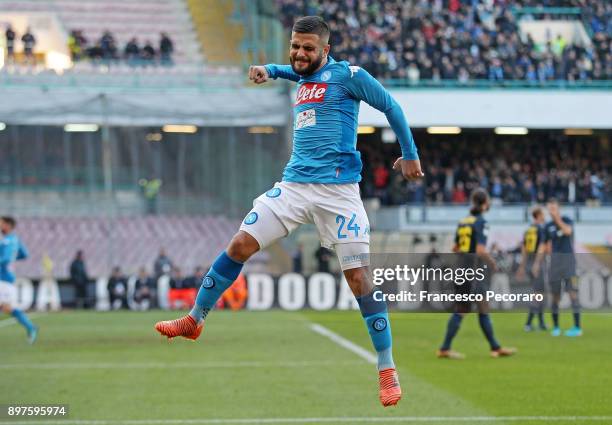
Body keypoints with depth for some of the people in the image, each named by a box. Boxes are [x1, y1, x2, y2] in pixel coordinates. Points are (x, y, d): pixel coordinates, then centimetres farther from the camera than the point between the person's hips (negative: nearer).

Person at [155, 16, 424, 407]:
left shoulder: (347, 75, -3)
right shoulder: (301, 77, 16)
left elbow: (391, 107, 6)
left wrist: (410, 155, 11)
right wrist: (269, 70, 21)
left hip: (338, 189, -6)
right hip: (294, 184, 6)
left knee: (359, 276, -8)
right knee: (240, 245, -2)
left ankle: (388, 371, -1)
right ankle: (195, 320, 14)